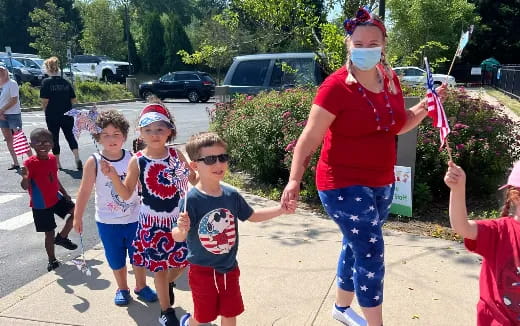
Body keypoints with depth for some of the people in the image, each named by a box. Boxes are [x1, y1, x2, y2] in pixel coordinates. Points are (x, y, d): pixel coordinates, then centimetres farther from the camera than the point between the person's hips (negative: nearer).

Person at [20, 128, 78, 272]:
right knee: (49, 232, 4)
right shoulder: (30, 163, -21)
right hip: (41, 205, -6)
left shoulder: (52, 158, -1)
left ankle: (62, 237, 21)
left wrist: (65, 193, 15)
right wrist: (25, 175, -43)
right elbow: (25, 186, -23)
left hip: (56, 198, 6)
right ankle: (52, 260, 25)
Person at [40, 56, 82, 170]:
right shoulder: (66, 82, 2)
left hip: (52, 115, -3)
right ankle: (77, 159, -4)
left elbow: (45, 101, -13)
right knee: (70, 135, 13)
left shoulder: (46, 82, -9)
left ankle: (57, 163, 18)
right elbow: (73, 100, 3)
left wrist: (45, 111, 3)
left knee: (54, 138, 10)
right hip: (67, 115, 3)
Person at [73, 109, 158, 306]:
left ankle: (141, 286, 38)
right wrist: (78, 217, 0)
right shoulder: (94, 162, -13)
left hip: (134, 219, 1)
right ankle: (122, 289, 39)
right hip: (107, 222, -1)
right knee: (116, 259, 16)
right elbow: (85, 191, -5)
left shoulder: (133, 159, -8)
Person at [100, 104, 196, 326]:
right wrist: (113, 176, -23)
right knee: (159, 267, 10)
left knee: (182, 260, 14)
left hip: (177, 218, 2)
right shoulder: (137, 161, -11)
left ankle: (168, 284, 49)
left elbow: (195, 180, 3)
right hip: (152, 222, -2)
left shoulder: (176, 155, -6)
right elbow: (126, 194, -8)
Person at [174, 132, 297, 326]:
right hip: (203, 270, -4)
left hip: (229, 268, 4)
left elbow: (252, 216, 9)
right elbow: (178, 237, -20)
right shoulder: (191, 199, -22)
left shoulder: (232, 195, -7)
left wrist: (281, 209, 1)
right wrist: (182, 229, -43)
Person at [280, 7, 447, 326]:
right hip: (344, 185, -7)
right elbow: (310, 137, -17)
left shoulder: (390, 79, 4)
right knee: (371, 253, -6)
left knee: (356, 248, 20)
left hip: (382, 183, 7)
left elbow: (400, 125, 16)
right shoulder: (337, 86, -16)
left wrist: (427, 104, 1)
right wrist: (294, 180, -23)